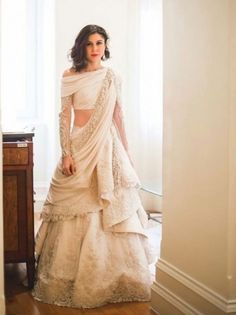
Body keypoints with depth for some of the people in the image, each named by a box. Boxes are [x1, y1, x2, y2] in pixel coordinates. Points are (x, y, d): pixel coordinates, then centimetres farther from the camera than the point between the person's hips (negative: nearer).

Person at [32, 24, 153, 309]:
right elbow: (64, 116, -4)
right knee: (77, 209, 1)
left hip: (108, 146, 3)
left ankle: (113, 277, 18)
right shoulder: (70, 77, -1)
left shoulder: (112, 77, 9)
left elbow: (118, 115, 13)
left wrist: (126, 151, 11)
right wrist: (65, 154, -11)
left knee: (112, 208, 4)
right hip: (80, 146, -3)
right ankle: (71, 279, 14)